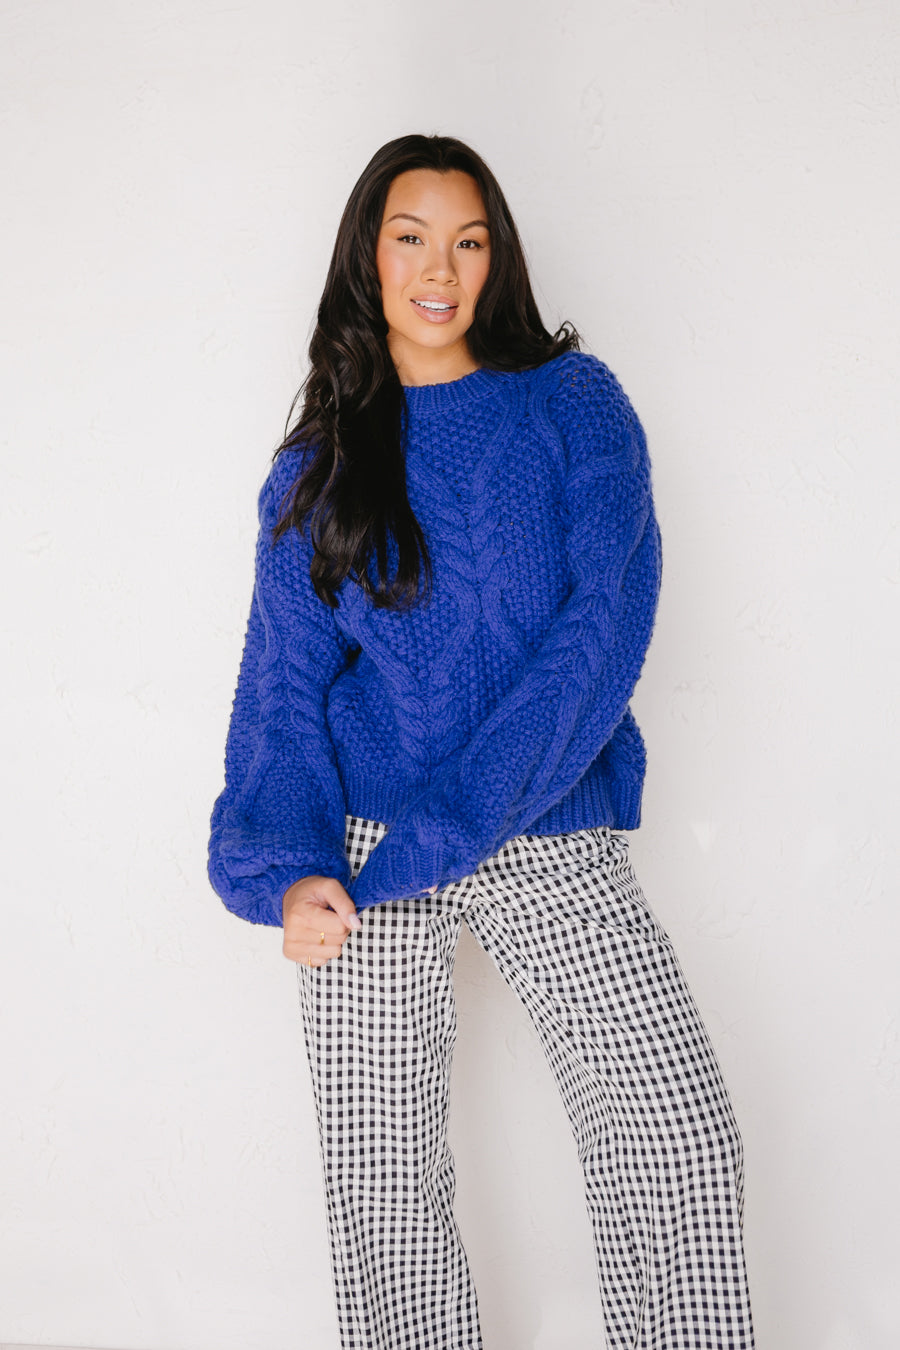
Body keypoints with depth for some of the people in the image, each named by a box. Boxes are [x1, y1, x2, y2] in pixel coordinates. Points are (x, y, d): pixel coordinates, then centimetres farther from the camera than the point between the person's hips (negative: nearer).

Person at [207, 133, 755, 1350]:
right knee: (382, 1179, 5)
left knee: (685, 1139, -11)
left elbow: (608, 622, -8)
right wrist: (284, 870, -12)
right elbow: (284, 680, 5)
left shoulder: (574, 402, 3)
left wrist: (454, 824, -17)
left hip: (553, 841, -1)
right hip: (365, 843, 1)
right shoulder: (318, 464, 9)